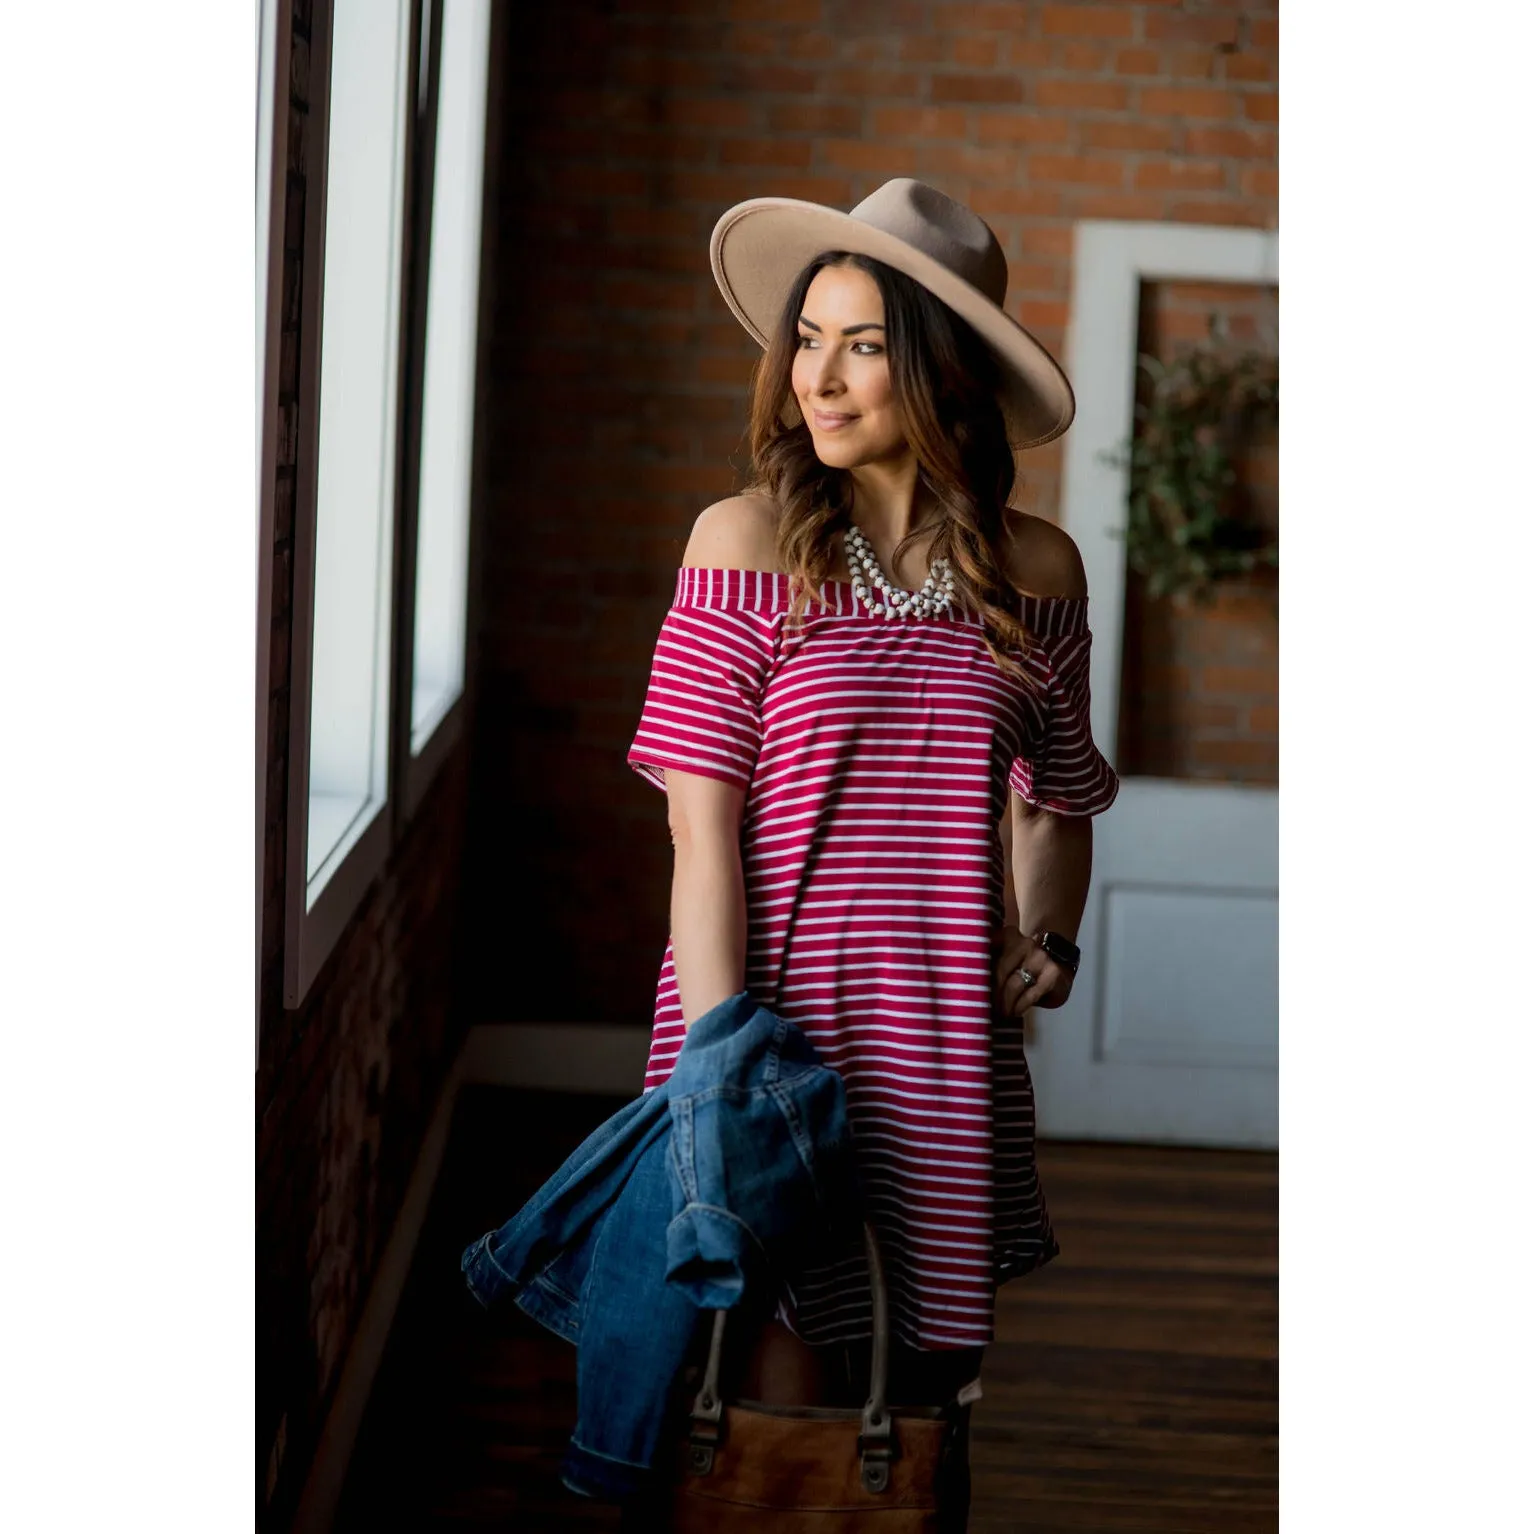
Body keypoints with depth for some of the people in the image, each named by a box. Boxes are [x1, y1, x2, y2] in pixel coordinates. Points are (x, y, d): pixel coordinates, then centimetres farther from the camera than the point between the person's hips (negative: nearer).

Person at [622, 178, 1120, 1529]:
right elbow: (704, 826, -7)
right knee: (790, 1393, -2)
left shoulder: (1036, 569, 4)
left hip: (947, 1034, 3)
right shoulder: (749, 542, -4)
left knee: (929, 1392, 12)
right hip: (779, 1004, -3)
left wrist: (1050, 936, -5)